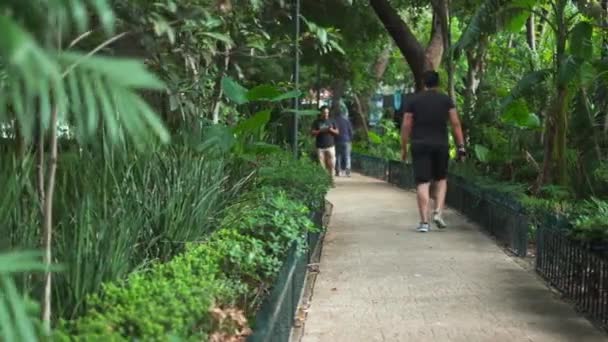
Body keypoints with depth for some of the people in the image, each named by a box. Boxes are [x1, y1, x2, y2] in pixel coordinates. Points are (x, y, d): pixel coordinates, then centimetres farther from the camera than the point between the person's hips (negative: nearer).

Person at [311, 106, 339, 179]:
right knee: (322, 165, -3)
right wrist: (320, 131, -13)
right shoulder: (317, 122, 8)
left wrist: (332, 130, -9)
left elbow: (337, 132, 11)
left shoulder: (331, 121, 12)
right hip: (320, 147, -1)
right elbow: (313, 133, 2)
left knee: (331, 164, -8)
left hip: (330, 146, 1)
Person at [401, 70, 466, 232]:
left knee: (423, 183, -1)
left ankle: (424, 221, -6)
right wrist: (461, 146, 1)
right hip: (441, 145, 1)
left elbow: (406, 126, 0)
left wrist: (403, 148, 7)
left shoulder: (413, 100, 3)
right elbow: (456, 123, -1)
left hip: (420, 146, -1)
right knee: (441, 179, 19)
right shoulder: (446, 99, 4)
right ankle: (438, 213, 4)